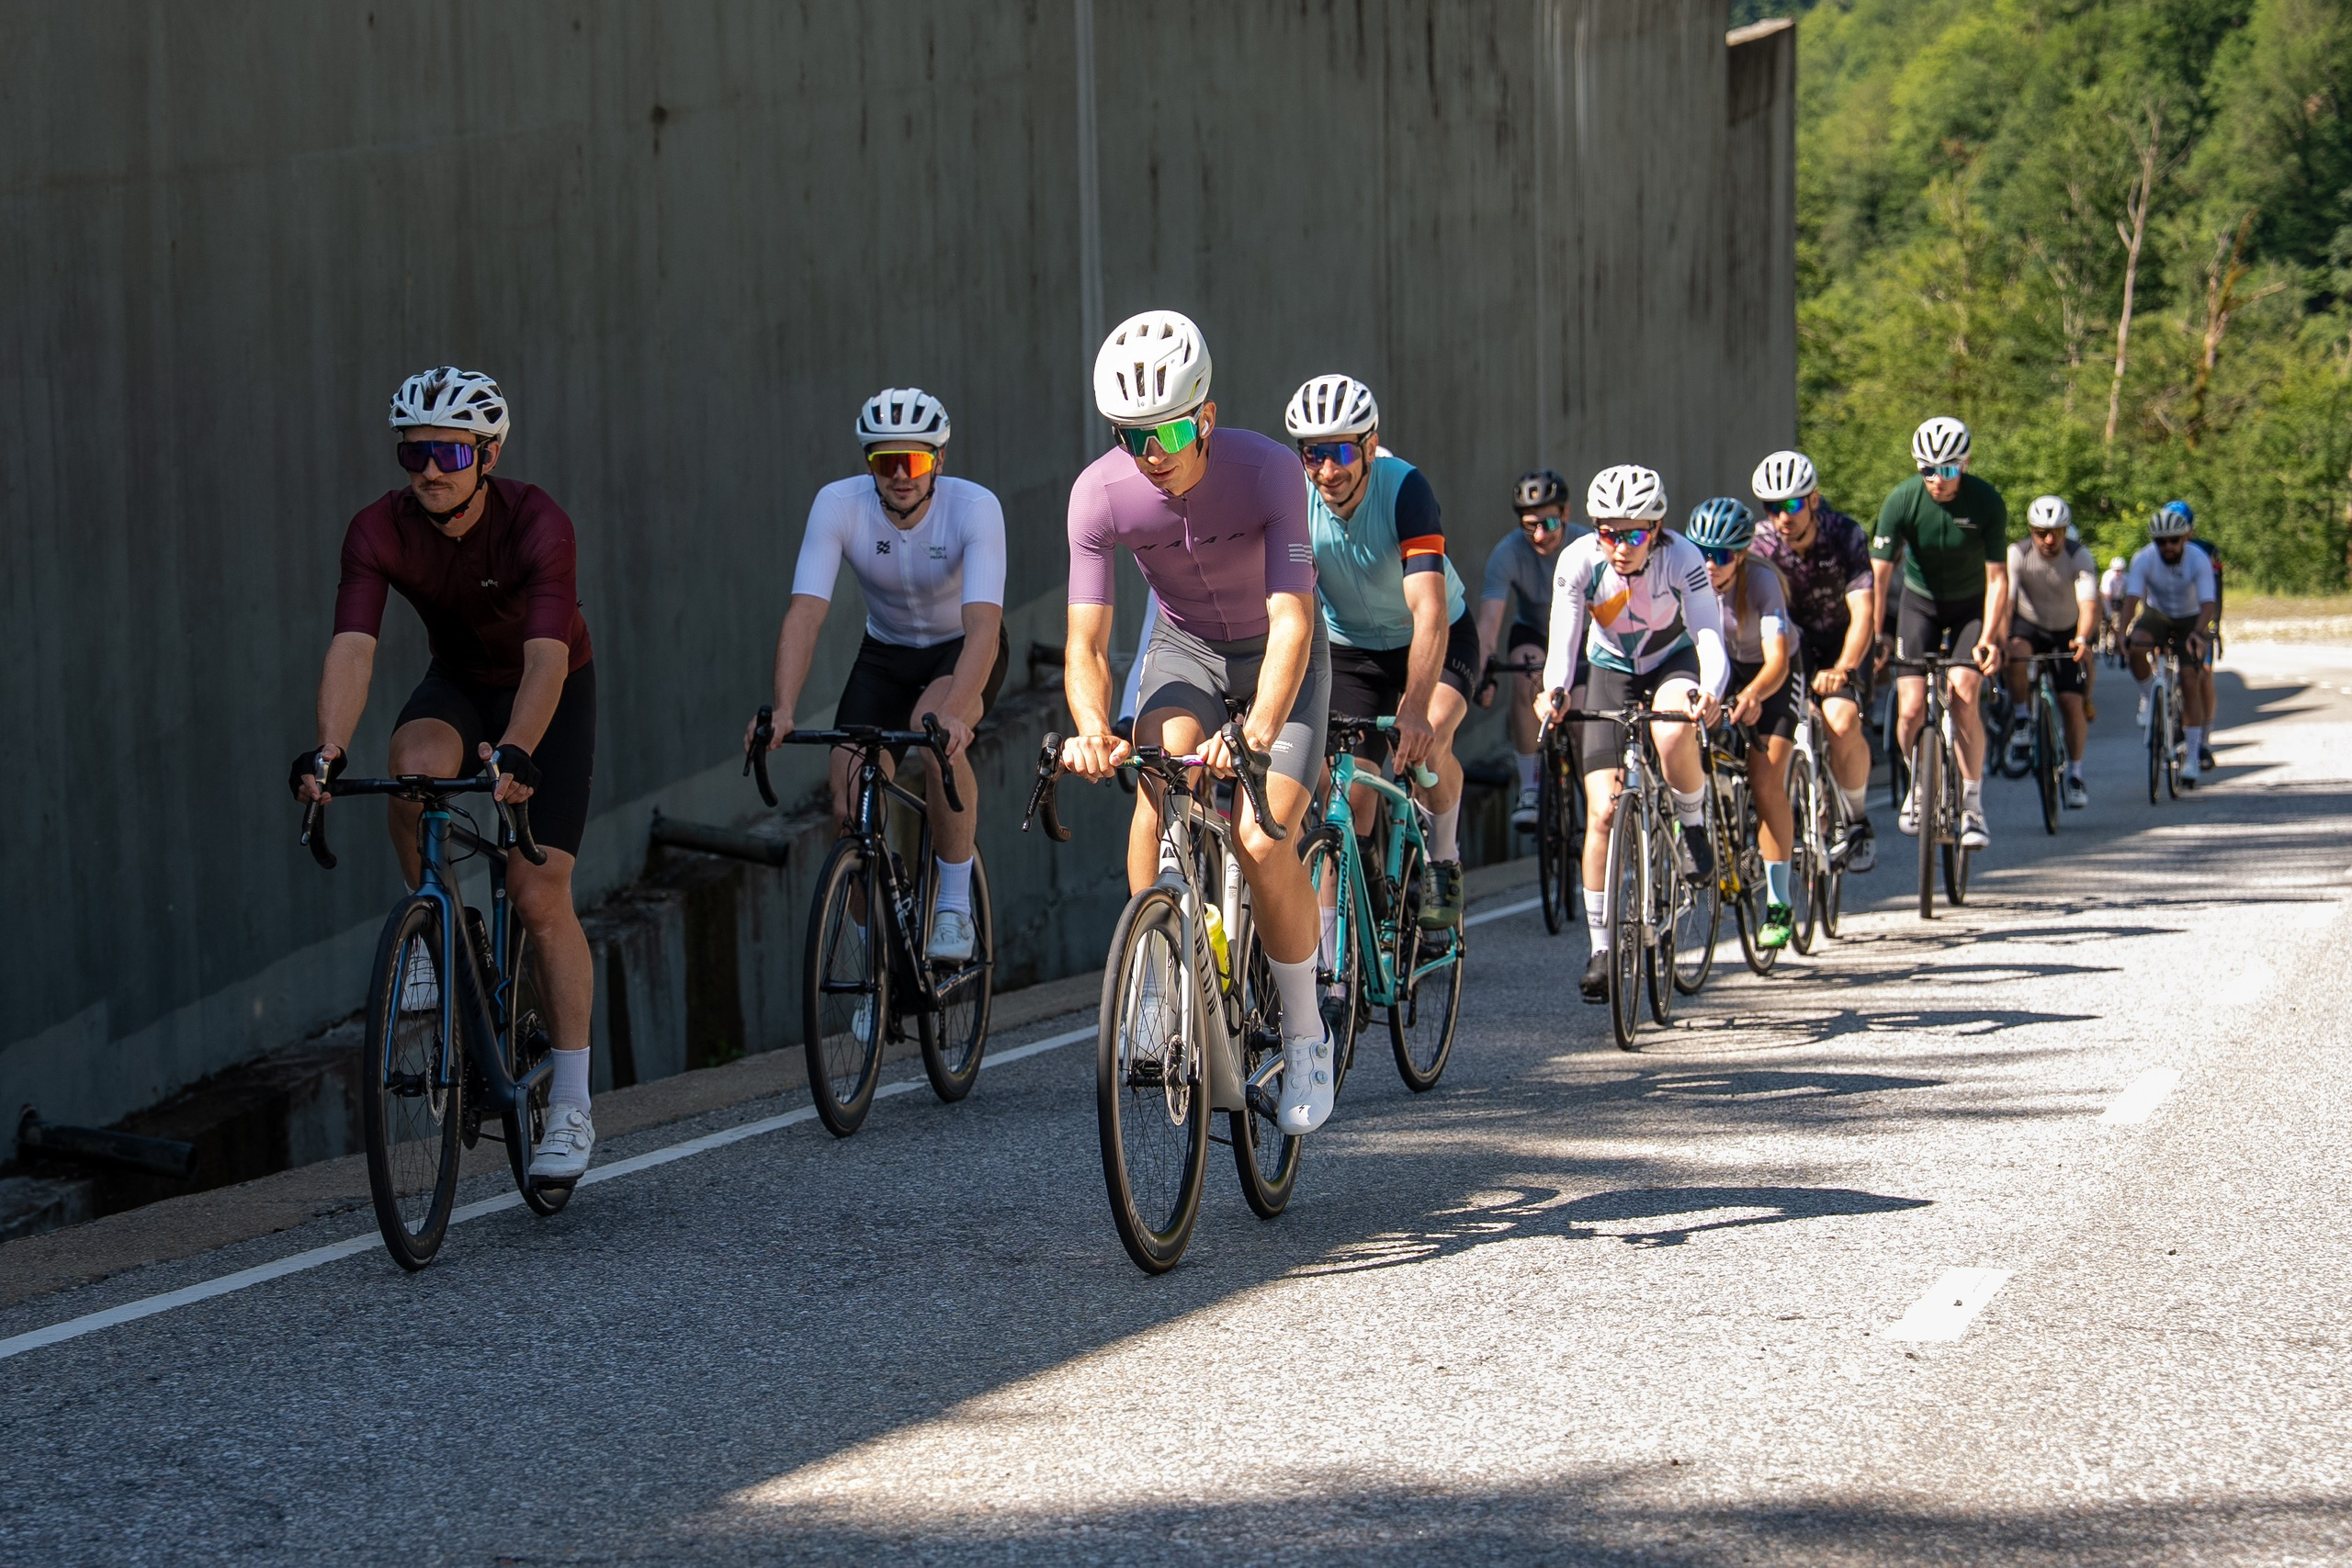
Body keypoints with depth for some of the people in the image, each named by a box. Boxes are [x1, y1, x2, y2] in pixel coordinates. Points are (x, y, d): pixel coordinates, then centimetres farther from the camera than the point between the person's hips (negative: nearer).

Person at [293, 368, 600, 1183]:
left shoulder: (537, 525, -32)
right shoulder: (381, 530, -23)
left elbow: (547, 658, -43)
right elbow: (352, 647, -34)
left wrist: (514, 753, -59)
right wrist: (328, 752, -50)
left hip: (553, 694, -3)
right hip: (458, 683, 3)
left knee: (541, 894, -11)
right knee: (416, 764, -34)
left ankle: (571, 1107, -4)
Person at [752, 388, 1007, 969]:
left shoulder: (975, 507, -30)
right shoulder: (837, 505, -24)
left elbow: (983, 623, -41)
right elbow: (804, 614, -31)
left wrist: (955, 710, -58)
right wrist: (782, 710, -47)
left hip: (962, 653, -3)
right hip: (885, 653, 3)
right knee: (850, 799, -14)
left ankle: (955, 907, -19)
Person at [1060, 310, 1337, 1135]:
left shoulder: (1267, 470, -32)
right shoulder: (1101, 493, -25)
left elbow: (1292, 622, -38)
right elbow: (1085, 641, -24)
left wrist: (1258, 733, -53)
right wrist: (1093, 731, -45)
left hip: (1276, 653, -2)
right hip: (1185, 643, 2)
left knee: (1263, 841, -18)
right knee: (1159, 775, -29)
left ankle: (1304, 1034, 2)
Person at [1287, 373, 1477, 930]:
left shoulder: (1405, 488, -31)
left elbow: (1429, 611, -41)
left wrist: (1415, 708, -54)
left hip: (1437, 639, -3)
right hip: (1350, 648, 3)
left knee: (1428, 739, -29)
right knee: (1349, 790, -9)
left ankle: (1444, 863, -4)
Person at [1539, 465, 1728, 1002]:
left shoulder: (1681, 558, -28)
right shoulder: (1579, 560, -24)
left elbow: (1708, 635, -37)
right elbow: (1564, 635, -31)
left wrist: (1710, 693, -56)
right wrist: (1554, 690, -52)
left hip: (1673, 662, -2)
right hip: (1611, 670, 2)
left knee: (1674, 734, -38)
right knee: (1603, 812, -11)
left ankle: (1692, 823, -7)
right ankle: (1601, 948, 1)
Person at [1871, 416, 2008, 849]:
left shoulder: (1986, 502, -23)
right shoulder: (1902, 501, -22)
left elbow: (1996, 577, -19)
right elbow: (1878, 574, -22)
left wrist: (1989, 638, -30)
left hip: (1970, 605, -1)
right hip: (1920, 601, 1)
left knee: (1963, 698, -19)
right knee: (1911, 708, -11)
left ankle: (1971, 805, -8)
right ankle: (1918, 784, 18)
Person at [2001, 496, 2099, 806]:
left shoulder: (2079, 557, -22)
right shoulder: (2017, 555, -21)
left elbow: (2088, 604, -34)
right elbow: (2005, 600, -31)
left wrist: (2082, 639, -53)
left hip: (2068, 632, 0)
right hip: (2029, 625, 0)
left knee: (2072, 702, -11)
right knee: (2016, 653, -35)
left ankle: (2075, 774, 7)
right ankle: (2023, 720, -14)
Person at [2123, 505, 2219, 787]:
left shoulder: (2199, 560, -24)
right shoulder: (2144, 559, -21)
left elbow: (2208, 603, -32)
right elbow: (2132, 597, -30)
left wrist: (2198, 633, -51)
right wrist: (2126, 632, -47)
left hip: (2190, 619, -1)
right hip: (2157, 614, 1)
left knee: (2190, 682, -14)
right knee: (2137, 647, -34)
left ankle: (2193, 758, -6)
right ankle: (2148, 698, -6)